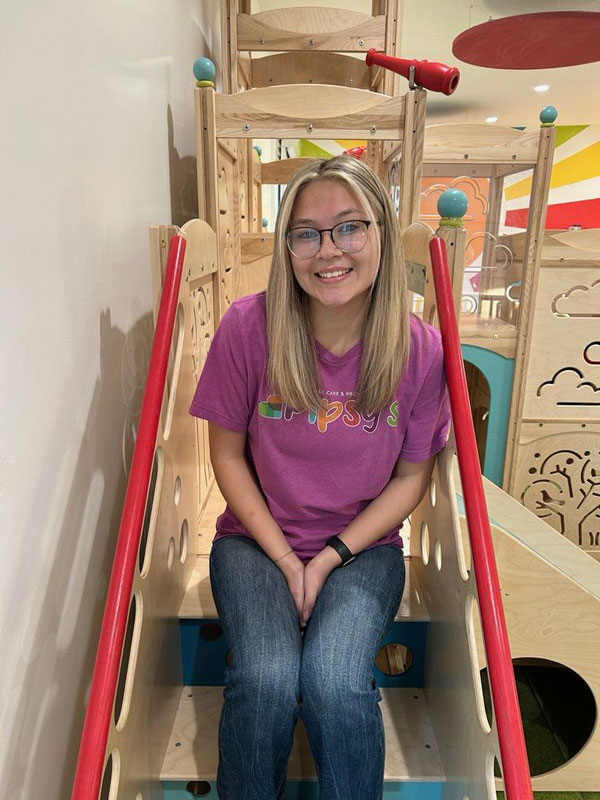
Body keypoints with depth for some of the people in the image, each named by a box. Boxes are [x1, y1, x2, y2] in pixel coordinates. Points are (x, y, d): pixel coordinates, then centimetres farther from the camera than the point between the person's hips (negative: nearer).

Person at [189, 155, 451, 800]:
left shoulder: (420, 349, -11)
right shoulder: (248, 325, -14)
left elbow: (411, 476, -1)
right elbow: (228, 455, -4)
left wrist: (330, 558, -9)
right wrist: (284, 559, -9)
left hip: (364, 546, 1)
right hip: (257, 539, 0)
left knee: (334, 680, -24)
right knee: (267, 680, -22)